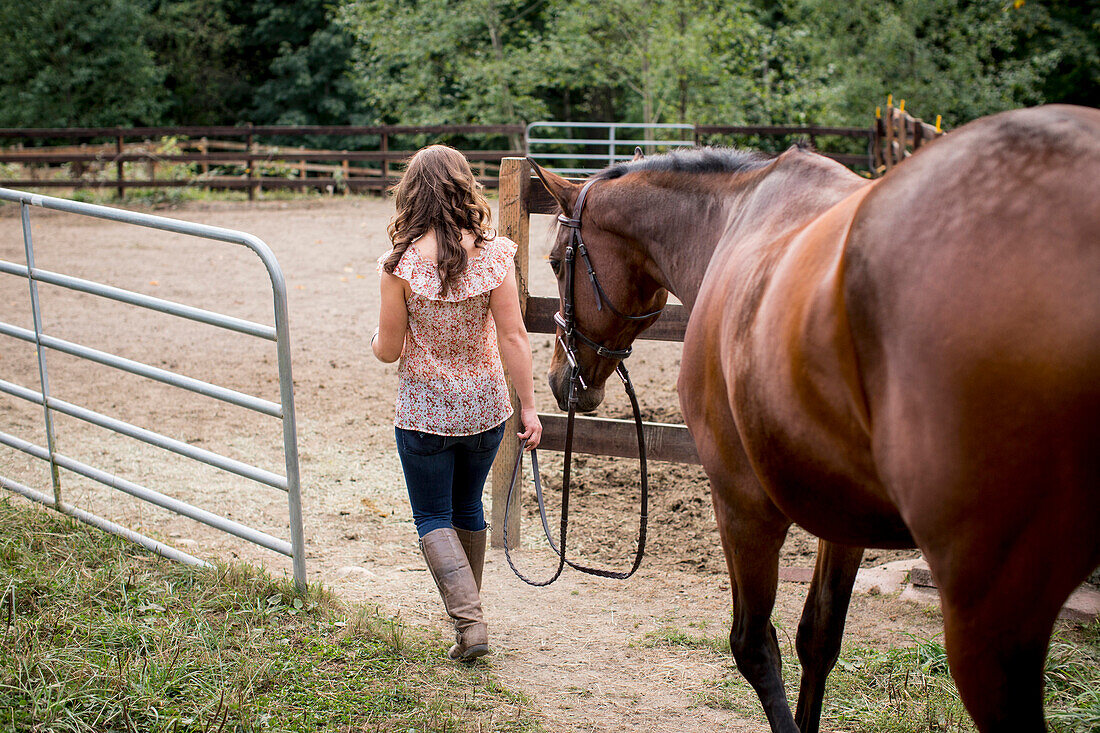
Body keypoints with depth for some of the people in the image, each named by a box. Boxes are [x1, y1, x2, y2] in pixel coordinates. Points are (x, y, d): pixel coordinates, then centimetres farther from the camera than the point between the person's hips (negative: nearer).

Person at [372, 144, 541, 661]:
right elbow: (513, 338, -10)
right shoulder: (493, 256, -9)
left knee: (433, 519, 10)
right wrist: (528, 406, -4)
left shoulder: (401, 264, -15)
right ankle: (467, 609, 36)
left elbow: (388, 350, -10)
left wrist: (376, 341, 13)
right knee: (468, 508, 23)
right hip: (485, 406, 3)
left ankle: (469, 619, -5)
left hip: (424, 411, -3)